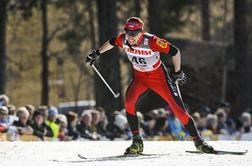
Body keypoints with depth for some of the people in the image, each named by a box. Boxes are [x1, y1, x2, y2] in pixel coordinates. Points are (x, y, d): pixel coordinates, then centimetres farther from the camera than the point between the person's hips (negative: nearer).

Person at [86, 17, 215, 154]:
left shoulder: (151, 41, -31)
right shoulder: (123, 39, -17)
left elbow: (174, 51, -21)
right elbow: (112, 42, 8)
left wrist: (177, 72, -12)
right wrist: (97, 53, 15)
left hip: (159, 77, -4)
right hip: (139, 77, 4)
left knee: (177, 108, -9)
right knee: (129, 102, -23)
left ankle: (198, 141, 4)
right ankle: (137, 142, -14)